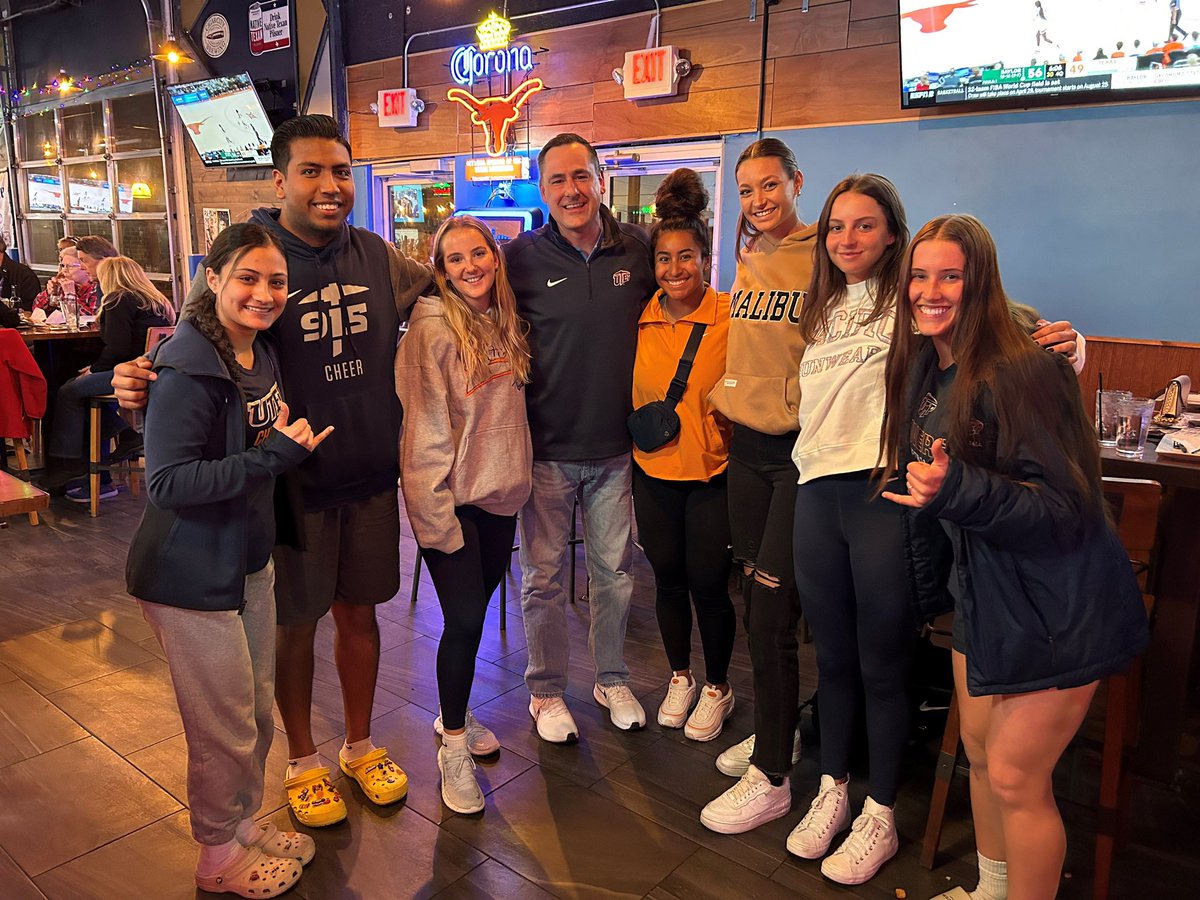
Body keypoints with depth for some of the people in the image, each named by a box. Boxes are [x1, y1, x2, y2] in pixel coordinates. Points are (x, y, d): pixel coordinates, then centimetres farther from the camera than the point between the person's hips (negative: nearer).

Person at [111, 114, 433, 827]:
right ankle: (303, 761, 36)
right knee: (297, 623, 12)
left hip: (370, 474, 4)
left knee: (359, 611, 18)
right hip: (292, 478, -3)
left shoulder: (377, 257, 2)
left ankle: (361, 746, 39)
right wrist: (142, 381, -26)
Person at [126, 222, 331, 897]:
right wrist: (276, 455, -28)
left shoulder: (263, 353, 3)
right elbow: (168, 482, -26)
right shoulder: (188, 370, -23)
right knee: (225, 729, 8)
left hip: (250, 560, 8)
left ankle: (244, 825, 43)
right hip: (192, 577, -8)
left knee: (258, 715, 21)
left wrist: (290, 438, 1)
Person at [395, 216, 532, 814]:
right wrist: (436, 516, -17)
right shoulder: (432, 328, -14)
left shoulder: (507, 322, 6)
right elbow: (425, 432, -16)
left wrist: (518, 475, 9)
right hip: (451, 497, -6)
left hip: (501, 493, 6)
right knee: (465, 619, -4)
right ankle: (454, 747, 17)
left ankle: (455, 715, 38)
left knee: (475, 611, 17)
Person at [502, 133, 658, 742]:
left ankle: (612, 680, 35)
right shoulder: (520, 258, -5)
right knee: (544, 577, 9)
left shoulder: (637, 249, 1)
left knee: (615, 572, 14)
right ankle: (546, 691, 29)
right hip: (546, 449, -2)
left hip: (616, 448, 2)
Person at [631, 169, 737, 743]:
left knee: (708, 583, 5)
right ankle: (680, 678, 37)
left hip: (712, 471, -3)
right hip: (653, 469, 4)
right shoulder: (640, 321, 1)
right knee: (667, 577, 15)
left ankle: (717, 688, 30)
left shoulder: (730, 317, -10)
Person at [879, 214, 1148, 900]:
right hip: (983, 592, 8)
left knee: (1015, 776, 0)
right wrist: (930, 582, 23)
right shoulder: (925, 369, 3)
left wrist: (957, 490, -36)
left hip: (1056, 608, -8)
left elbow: (1068, 506, -22)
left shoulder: (1022, 371, -21)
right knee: (980, 752, 19)